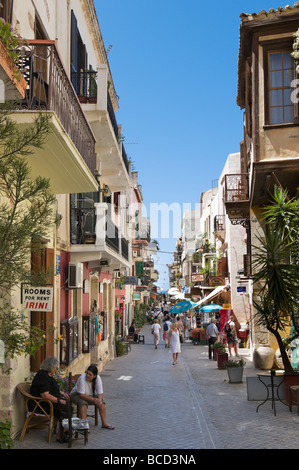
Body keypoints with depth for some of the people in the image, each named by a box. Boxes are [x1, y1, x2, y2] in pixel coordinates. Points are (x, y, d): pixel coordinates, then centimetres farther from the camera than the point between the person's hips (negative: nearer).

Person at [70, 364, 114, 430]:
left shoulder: (98, 378, -16)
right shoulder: (82, 378, -29)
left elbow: (100, 392, -13)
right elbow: (81, 394, -30)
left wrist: (99, 400, -35)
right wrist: (93, 400, -35)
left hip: (90, 395, 5)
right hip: (77, 395, -5)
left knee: (102, 403, -17)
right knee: (83, 403, -35)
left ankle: (104, 423, -9)